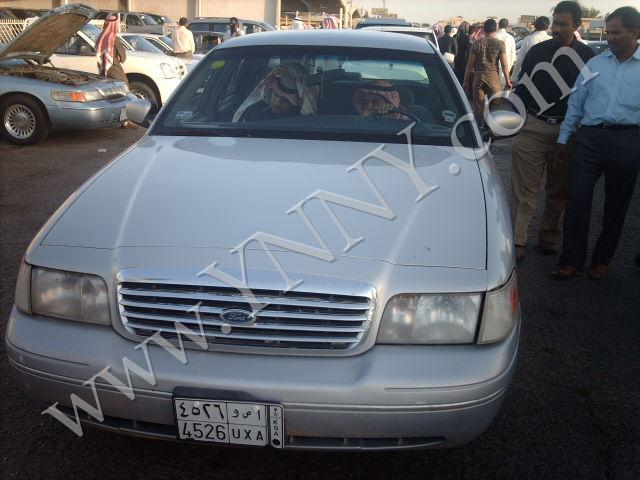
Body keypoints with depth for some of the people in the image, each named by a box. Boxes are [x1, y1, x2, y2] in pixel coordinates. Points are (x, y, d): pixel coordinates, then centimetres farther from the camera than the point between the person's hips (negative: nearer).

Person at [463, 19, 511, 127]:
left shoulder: (477, 44, 1)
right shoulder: (500, 44, -3)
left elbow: (470, 65, 3)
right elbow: (504, 65, -5)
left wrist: (466, 81, 10)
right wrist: (507, 81, 3)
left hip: (479, 77, 2)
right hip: (493, 78, -1)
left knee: (478, 107, 7)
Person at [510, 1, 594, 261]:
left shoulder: (587, 56, 7)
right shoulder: (537, 51, 6)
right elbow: (521, 87, 10)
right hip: (532, 127, -1)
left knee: (559, 190, 9)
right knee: (524, 188, -6)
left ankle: (549, 239, 21)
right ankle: (516, 242, -4)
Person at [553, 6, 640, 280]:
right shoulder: (594, 64, 9)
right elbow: (575, 103, 12)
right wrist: (563, 139, 10)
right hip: (590, 137, 1)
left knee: (616, 205, 8)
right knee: (577, 199, -4)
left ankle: (602, 260, 23)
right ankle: (572, 260, 5)